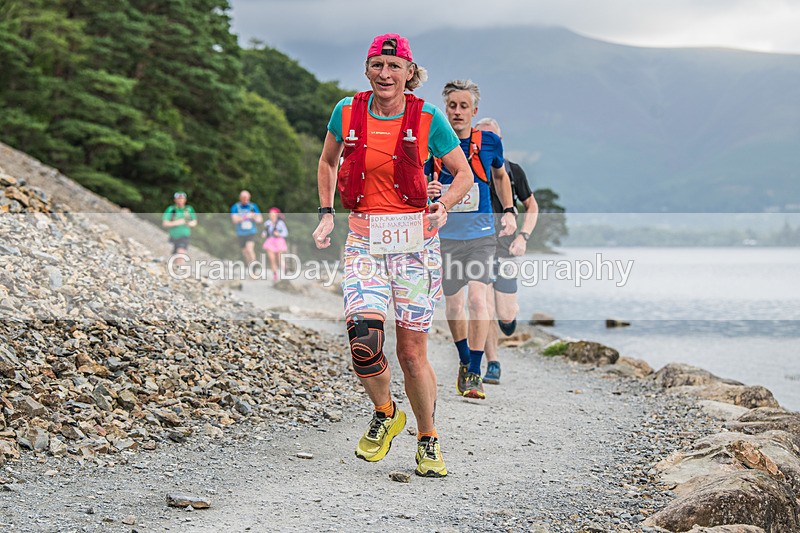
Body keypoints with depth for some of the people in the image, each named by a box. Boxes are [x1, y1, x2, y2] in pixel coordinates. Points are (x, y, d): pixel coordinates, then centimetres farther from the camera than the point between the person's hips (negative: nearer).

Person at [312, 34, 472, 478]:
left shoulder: (427, 118, -3)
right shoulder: (347, 112, 3)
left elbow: (465, 175, 7)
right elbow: (327, 162, 21)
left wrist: (443, 207, -11)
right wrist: (327, 214, 11)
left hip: (415, 241, -1)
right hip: (364, 240, 1)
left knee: (412, 350, 1)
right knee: (365, 338, -18)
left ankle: (429, 440, 22)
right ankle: (385, 414, 11)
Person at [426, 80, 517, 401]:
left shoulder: (489, 142, 0)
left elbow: (500, 176, 20)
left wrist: (508, 211, 11)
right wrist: (424, 191, -19)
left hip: (481, 235, -1)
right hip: (446, 236, 1)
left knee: (477, 298, -15)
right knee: (453, 304, 8)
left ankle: (475, 374, -8)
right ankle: (464, 362, 32)